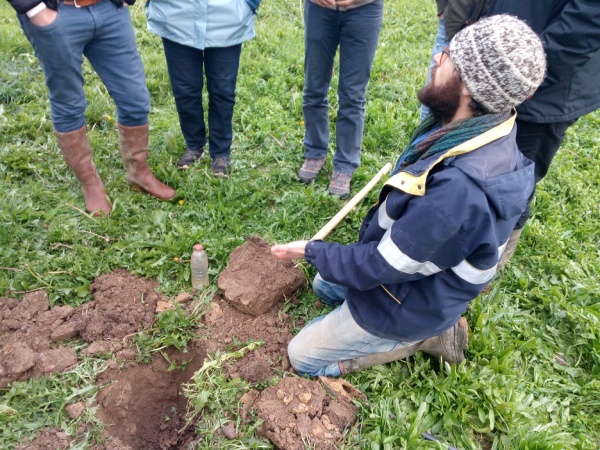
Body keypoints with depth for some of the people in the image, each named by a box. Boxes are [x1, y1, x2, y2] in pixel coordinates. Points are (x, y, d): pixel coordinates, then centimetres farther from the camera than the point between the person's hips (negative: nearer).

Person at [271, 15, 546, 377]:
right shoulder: (482, 131, -13)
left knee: (302, 357, 6)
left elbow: (385, 266, -29)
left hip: (405, 303, -9)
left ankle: (423, 337, 6)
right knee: (325, 285, 30)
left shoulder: (460, 187, -42)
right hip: (418, 270, 9)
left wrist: (311, 251, -16)